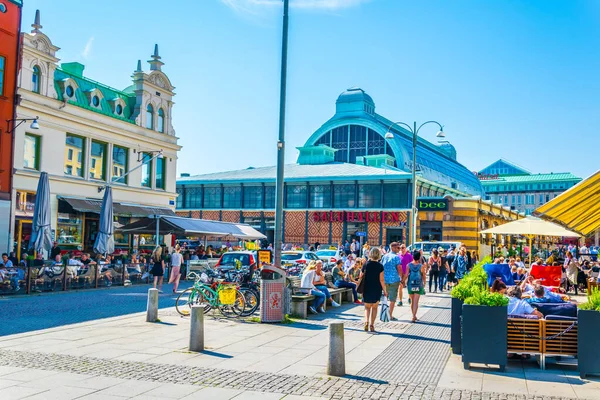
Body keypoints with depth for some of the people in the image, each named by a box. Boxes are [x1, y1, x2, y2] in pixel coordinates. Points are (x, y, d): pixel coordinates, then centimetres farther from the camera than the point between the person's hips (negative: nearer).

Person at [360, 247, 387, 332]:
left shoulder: (366, 264, -4)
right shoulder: (380, 266, -10)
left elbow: (361, 277, 2)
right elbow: (381, 280, -10)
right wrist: (385, 290, -1)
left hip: (367, 289, 1)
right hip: (377, 290, -1)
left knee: (367, 307, 13)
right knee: (374, 307, 13)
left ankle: (366, 321, -10)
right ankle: (372, 325, 10)